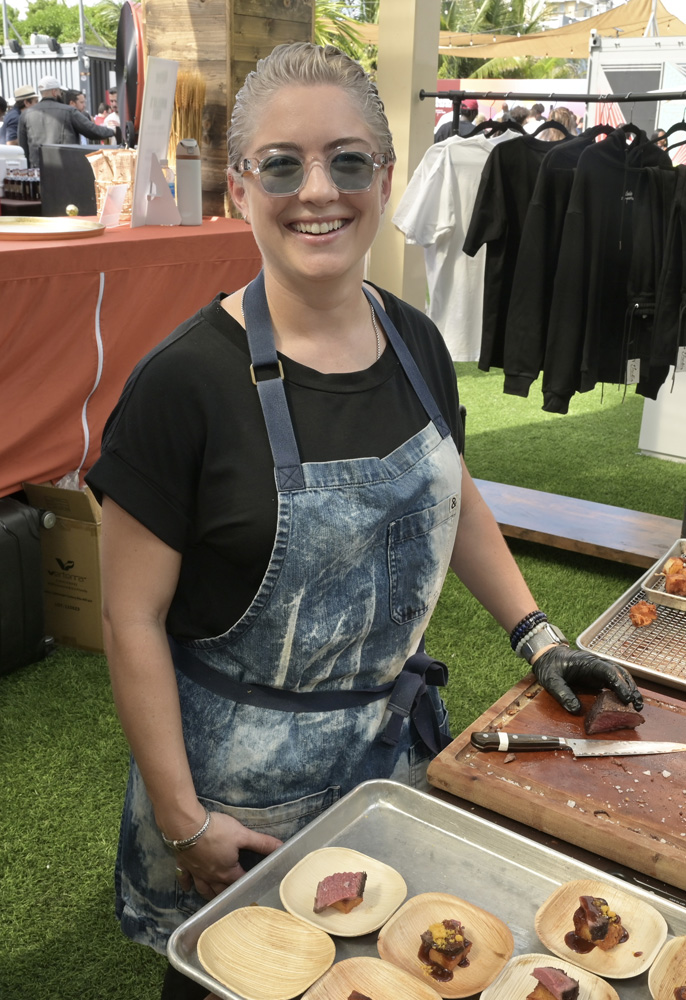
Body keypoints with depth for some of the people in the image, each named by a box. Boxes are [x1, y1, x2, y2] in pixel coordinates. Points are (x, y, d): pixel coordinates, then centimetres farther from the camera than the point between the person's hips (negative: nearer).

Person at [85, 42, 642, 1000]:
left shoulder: (415, 341, -4)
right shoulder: (187, 380, -21)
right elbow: (133, 617, -16)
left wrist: (539, 638, 7)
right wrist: (183, 818, -14)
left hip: (396, 737, 5)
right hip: (242, 766, -4)